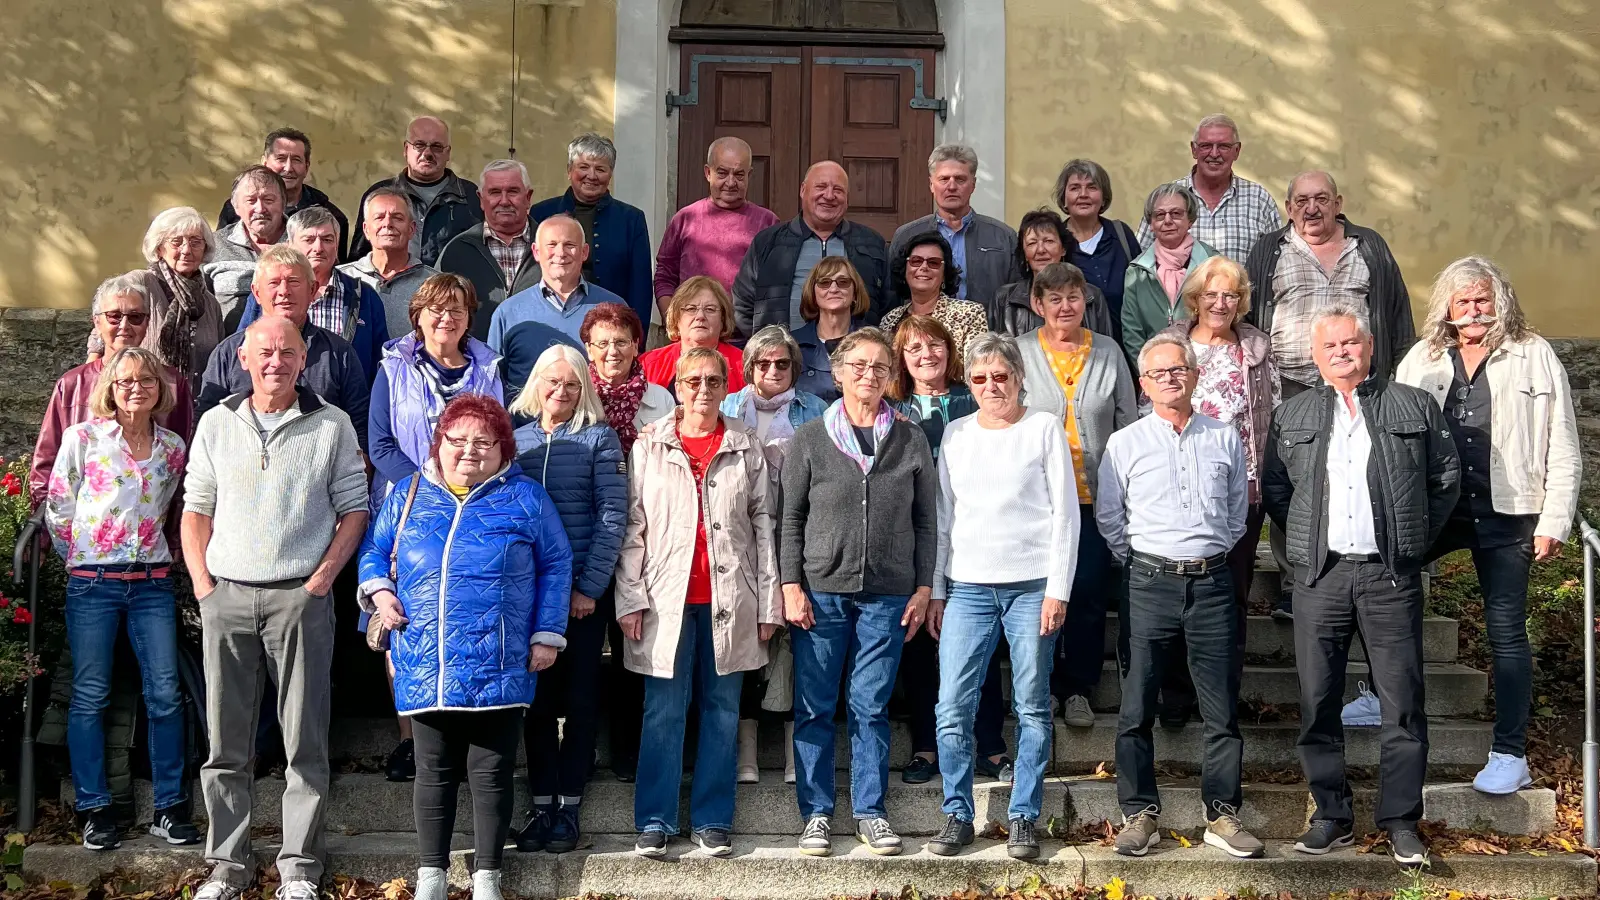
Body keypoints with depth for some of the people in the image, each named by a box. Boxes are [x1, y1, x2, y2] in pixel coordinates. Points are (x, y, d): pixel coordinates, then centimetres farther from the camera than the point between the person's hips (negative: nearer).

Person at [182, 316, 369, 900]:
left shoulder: (331, 425, 4)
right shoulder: (216, 424, 11)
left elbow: (354, 509, 4)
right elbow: (196, 509, 13)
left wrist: (321, 579, -6)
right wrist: (202, 584, 2)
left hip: (300, 596, -2)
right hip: (225, 595, 2)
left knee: (305, 740, -1)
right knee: (225, 740, 5)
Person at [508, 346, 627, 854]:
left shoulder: (599, 439, -1)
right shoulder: (517, 438, 9)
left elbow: (612, 516, -6)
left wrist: (590, 587, -12)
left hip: (584, 590, -3)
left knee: (579, 695, 3)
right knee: (538, 695, 5)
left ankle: (568, 806, 8)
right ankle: (542, 804, 12)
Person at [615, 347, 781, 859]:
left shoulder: (747, 449, 7)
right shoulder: (649, 448, 5)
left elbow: (763, 525, 7)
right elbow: (632, 528, 3)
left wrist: (768, 604, 3)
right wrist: (629, 599, -4)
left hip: (729, 600, 1)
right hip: (666, 599, -1)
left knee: (722, 710, 6)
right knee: (663, 712, 1)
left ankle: (712, 820, 14)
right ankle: (656, 821, 7)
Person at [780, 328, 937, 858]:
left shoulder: (911, 440, 7)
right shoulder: (810, 439, 3)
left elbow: (926, 520, 9)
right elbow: (790, 518, 3)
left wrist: (923, 587, 4)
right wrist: (791, 585, -4)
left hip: (888, 595, 1)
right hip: (821, 591, -1)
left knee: (872, 707, 6)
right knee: (815, 708, 3)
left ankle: (870, 810, 15)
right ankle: (816, 812, 13)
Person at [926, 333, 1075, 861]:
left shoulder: (1044, 429, 3)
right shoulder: (956, 433, 13)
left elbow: (1065, 513, 0)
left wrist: (1058, 590, -6)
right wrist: (935, 591, 11)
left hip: (1032, 585, -2)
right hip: (967, 587, 3)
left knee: (1032, 708, 2)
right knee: (953, 708, -4)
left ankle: (1023, 818, 10)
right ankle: (957, 815, 8)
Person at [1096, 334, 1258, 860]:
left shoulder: (1225, 439, 10)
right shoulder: (1124, 444, 5)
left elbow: (1237, 513, 18)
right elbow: (1108, 519, 9)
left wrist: (1212, 556, 12)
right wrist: (1141, 565, 6)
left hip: (1212, 583, 1)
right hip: (1149, 582, -1)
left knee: (1222, 709, 3)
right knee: (1136, 708, 0)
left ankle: (1221, 814, 12)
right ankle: (1140, 814, 9)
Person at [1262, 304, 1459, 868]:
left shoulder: (1415, 407, 8)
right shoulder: (1291, 417, 13)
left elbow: (1446, 479, 10)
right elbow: (1274, 489, 15)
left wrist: (1417, 541, 5)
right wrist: (1304, 544, 6)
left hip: (1392, 576, -1)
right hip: (1319, 577, 2)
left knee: (1402, 704, -2)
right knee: (1318, 703, 3)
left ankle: (1401, 821, 6)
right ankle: (1331, 816, 12)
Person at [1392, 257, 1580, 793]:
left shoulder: (1535, 358, 1)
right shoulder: (1422, 360, 9)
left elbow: (1562, 450, 1)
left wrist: (1554, 523, -5)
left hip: (1505, 514, -3)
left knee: (1506, 632, 0)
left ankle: (1510, 755, 7)